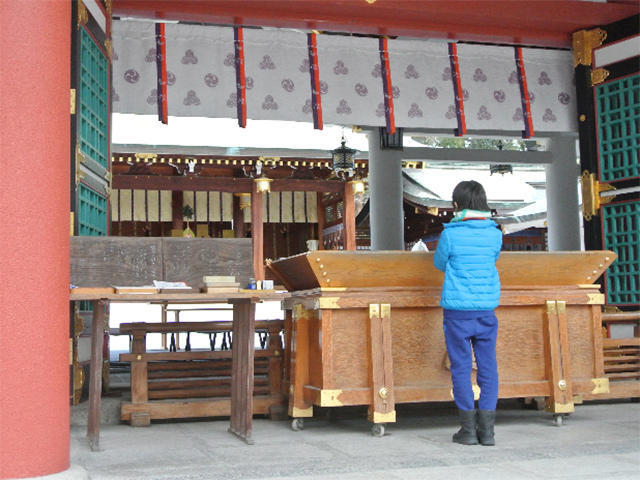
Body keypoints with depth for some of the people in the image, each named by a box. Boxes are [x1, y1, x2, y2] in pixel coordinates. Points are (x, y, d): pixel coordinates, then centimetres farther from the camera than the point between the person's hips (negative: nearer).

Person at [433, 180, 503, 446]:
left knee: (461, 367, 4)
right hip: (487, 309, 3)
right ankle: (487, 428, 9)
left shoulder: (451, 234, -9)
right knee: (488, 367, 7)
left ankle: (468, 428, 6)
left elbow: (440, 263, 7)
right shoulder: (494, 234, 2)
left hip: (457, 308, -3)